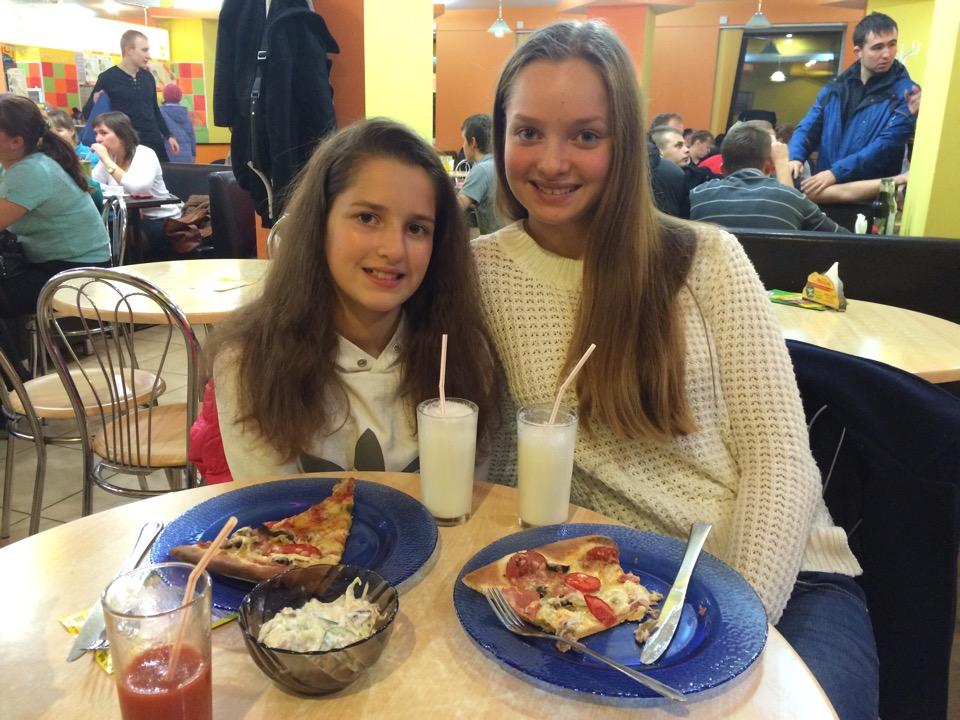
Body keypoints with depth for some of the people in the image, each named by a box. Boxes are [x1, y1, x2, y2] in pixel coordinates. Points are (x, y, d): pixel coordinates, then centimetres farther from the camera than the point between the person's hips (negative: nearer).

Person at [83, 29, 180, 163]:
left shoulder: (148, 77, 9)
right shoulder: (108, 78, -6)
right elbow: (87, 113, -1)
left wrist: (168, 136, 18)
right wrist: (94, 103, -22)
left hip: (154, 142, 5)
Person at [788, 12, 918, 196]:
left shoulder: (906, 93, -3)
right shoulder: (835, 88, 12)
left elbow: (886, 146, -14)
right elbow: (808, 128, 10)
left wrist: (835, 173, -24)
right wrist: (795, 158, -12)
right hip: (823, 189, 4)